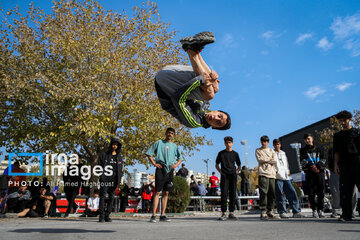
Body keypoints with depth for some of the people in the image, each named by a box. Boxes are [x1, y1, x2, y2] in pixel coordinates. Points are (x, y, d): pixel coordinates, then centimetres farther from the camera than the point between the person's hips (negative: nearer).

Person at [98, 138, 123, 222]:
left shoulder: (119, 157, 15)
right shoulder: (104, 155, 7)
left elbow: (120, 169, 15)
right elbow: (99, 166, 3)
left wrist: (119, 179, 3)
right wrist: (101, 176, -9)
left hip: (114, 180, 3)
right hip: (105, 180, -3)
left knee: (111, 197, 3)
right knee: (102, 197, -6)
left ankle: (107, 216, 9)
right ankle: (101, 216, -3)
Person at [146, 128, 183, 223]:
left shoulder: (174, 146, 15)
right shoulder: (159, 143, 4)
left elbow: (180, 158, 23)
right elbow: (148, 153, 3)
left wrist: (176, 164, 5)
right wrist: (154, 163, -6)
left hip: (170, 171, 4)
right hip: (160, 169, -4)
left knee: (166, 193, 6)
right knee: (157, 192, -8)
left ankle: (162, 215, 11)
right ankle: (153, 215, -6)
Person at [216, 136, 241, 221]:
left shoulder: (235, 154, 12)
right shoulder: (221, 153, 8)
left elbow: (239, 165, 22)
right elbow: (216, 165, 15)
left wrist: (236, 171, 4)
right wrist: (220, 172, 0)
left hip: (233, 176, 2)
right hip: (224, 176, -2)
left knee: (233, 195, 3)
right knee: (224, 194, -7)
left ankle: (231, 213, 10)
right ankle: (223, 213, -3)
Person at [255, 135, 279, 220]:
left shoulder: (272, 151, 20)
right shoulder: (258, 150, 13)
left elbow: (275, 160, 4)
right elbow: (259, 159, -4)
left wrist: (265, 160, -2)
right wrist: (270, 159, 2)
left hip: (272, 174, 4)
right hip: (263, 173, -4)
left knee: (272, 193, 3)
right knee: (263, 192, -12)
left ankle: (270, 211, 12)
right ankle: (263, 212, -11)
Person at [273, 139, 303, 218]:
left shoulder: (283, 153, 24)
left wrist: (288, 171, 13)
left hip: (286, 176, 5)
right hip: (277, 177, -5)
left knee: (292, 192, -3)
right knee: (280, 195, -5)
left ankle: (296, 212, 1)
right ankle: (282, 212, 2)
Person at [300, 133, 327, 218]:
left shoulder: (318, 149, 18)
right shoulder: (303, 150, 13)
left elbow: (323, 160, 8)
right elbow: (303, 161, 0)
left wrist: (318, 166, -10)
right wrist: (311, 166, -14)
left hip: (320, 172, 1)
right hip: (309, 173, -1)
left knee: (321, 192, -3)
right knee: (311, 193, -5)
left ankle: (320, 210, 6)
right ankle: (314, 210, 2)